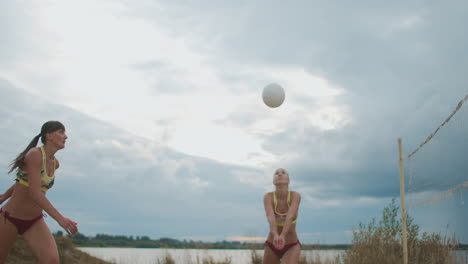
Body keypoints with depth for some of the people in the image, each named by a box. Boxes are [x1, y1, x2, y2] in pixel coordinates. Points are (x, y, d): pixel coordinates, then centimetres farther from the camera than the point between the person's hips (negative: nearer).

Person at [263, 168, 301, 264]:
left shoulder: (295, 196, -14)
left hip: (292, 246, -2)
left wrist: (283, 235, -47)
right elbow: (270, 217, -31)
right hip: (271, 245, 2)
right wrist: (275, 235, -49)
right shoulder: (268, 197, -13)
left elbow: (290, 217, -30)